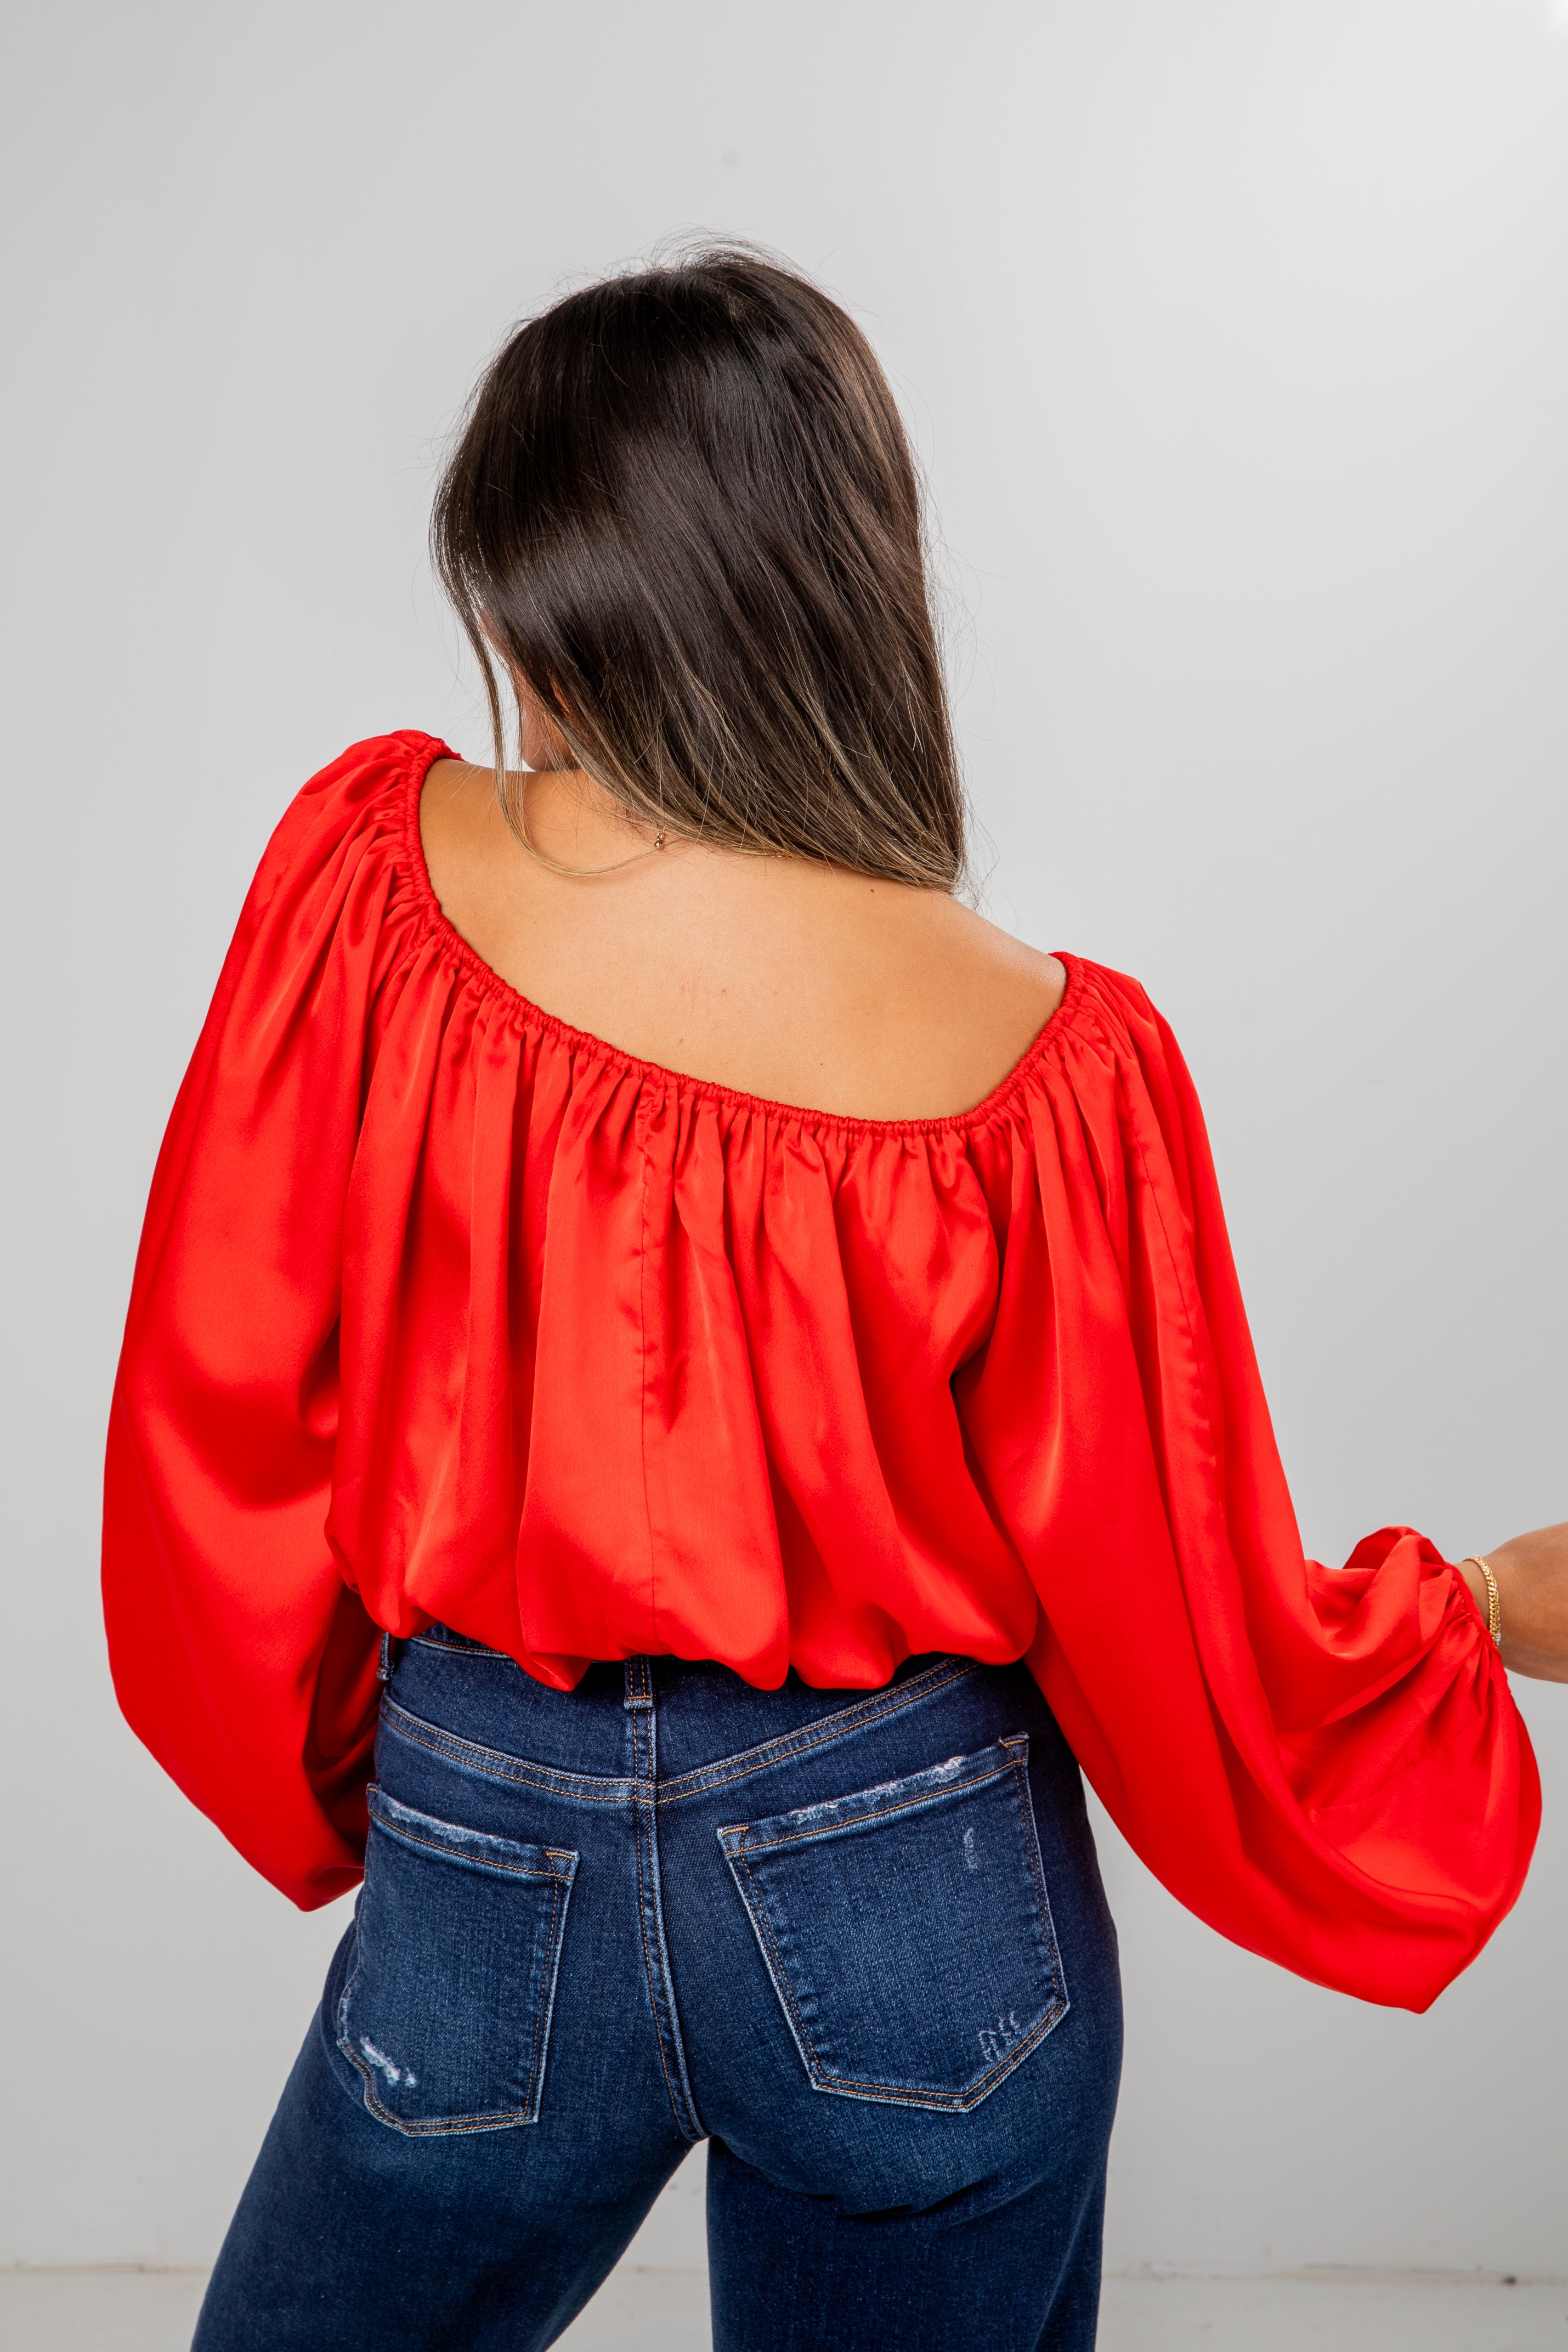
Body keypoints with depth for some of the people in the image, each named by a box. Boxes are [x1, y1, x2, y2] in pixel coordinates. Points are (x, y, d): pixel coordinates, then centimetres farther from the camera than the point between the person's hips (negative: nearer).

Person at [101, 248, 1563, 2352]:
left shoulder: (368, 873, -15)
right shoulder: (1051, 1065, -19)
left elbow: (220, 1426, -6)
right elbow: (1195, 1643, -10)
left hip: (487, 1884, 0)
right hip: (925, 1912, 1)